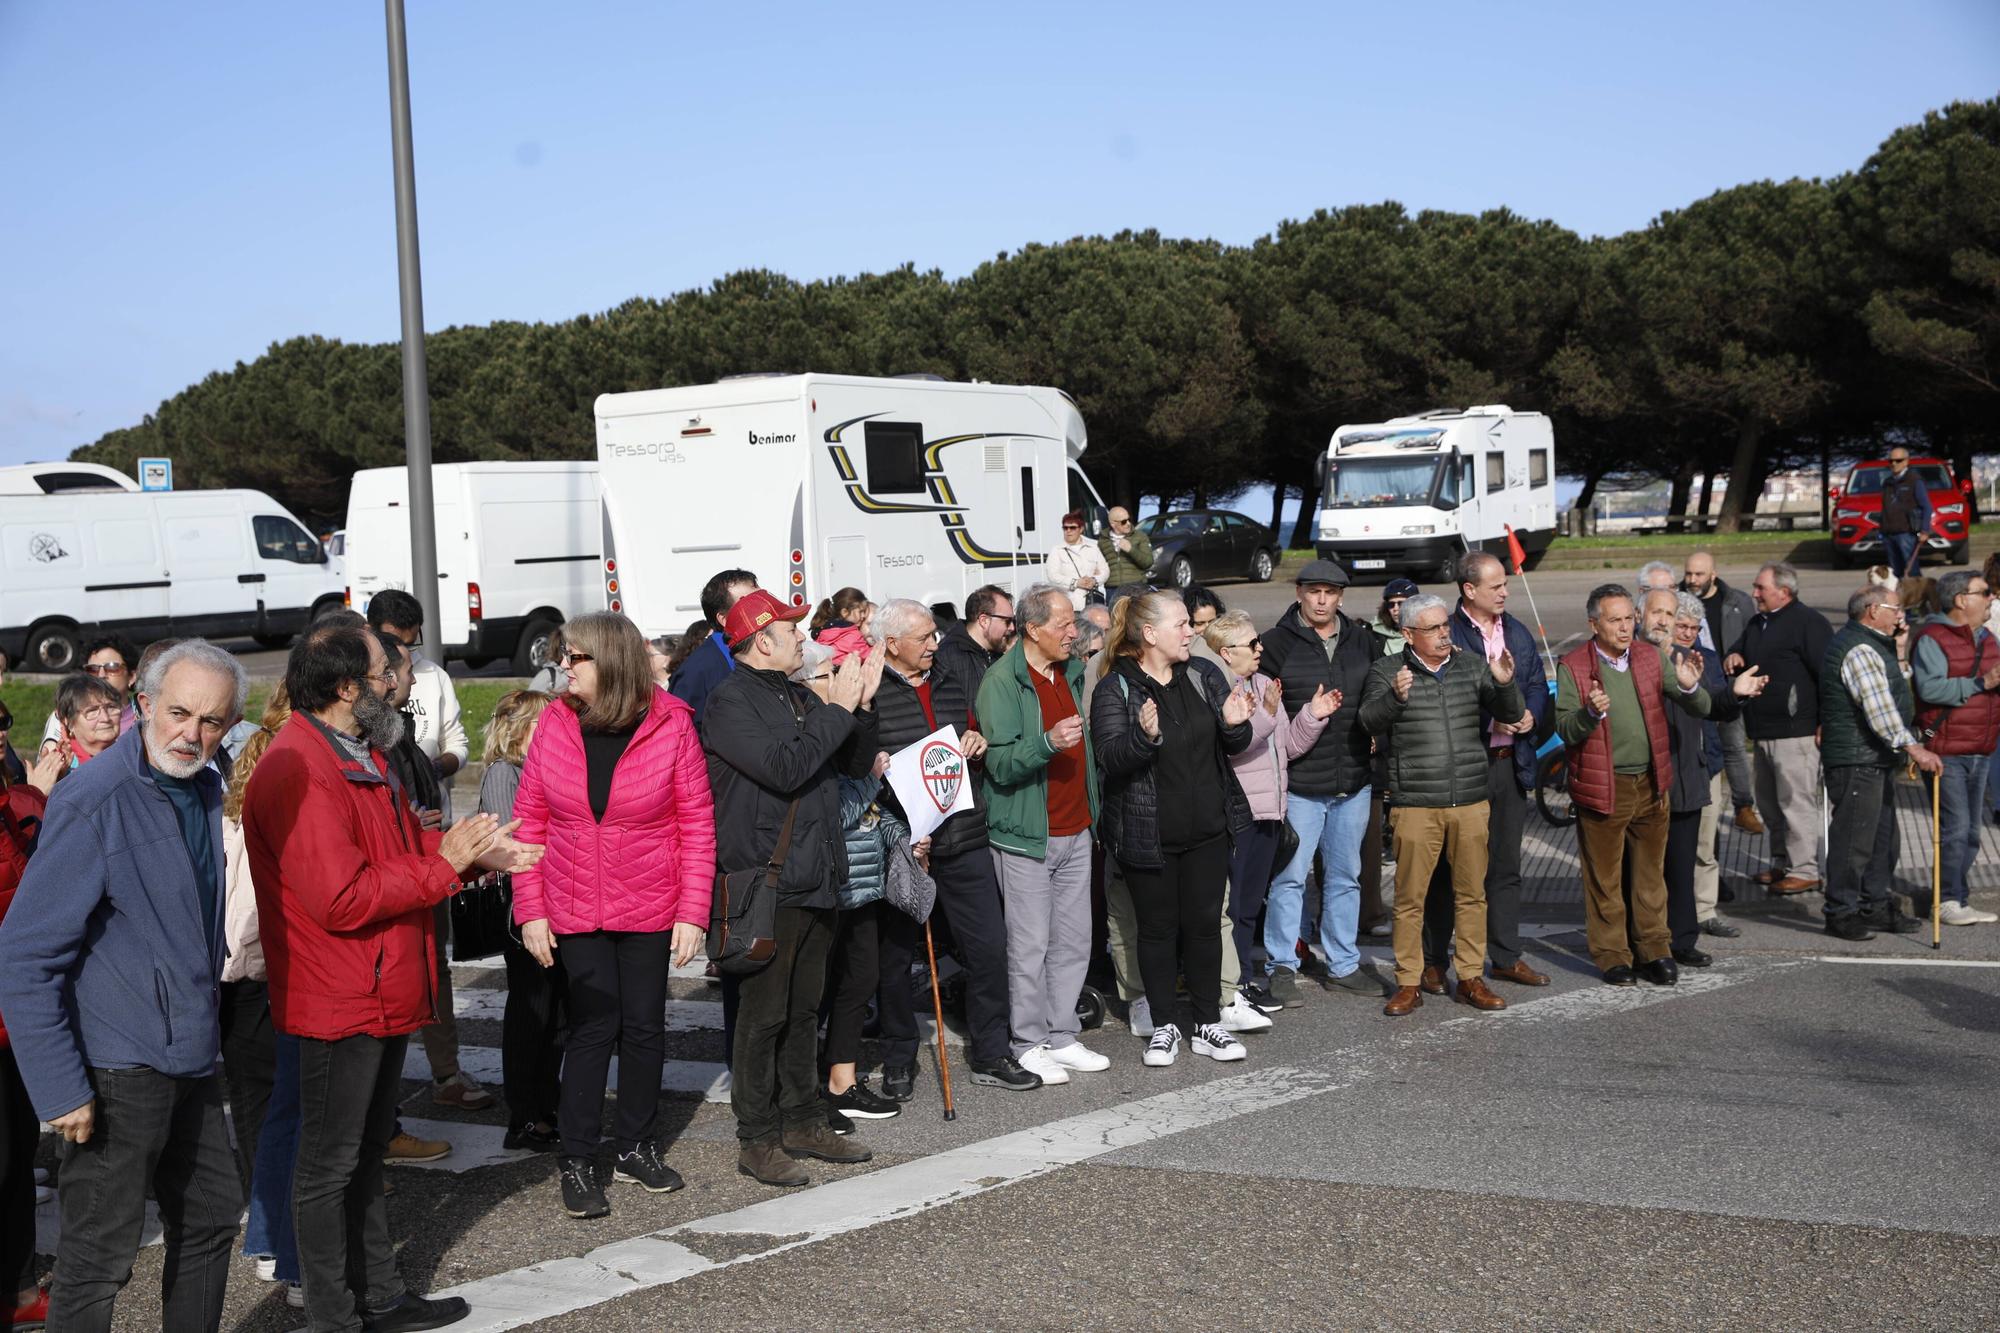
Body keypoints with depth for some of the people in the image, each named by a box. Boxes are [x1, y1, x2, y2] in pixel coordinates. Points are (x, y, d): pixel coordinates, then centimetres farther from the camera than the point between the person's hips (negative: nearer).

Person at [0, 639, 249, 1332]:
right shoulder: (93, 801, -18)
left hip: (190, 1060, 8)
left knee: (212, 1215, 18)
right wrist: (59, 1089, -22)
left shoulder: (205, 791, 7)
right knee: (100, 1255, -1)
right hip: (118, 1067, -8)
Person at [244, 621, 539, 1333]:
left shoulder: (361, 753, 11)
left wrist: (477, 851, 5)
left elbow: (396, 845, 21)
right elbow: (342, 899, -28)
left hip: (382, 992, 10)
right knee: (330, 1165, 3)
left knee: (365, 1155, 20)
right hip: (340, 1001, -10)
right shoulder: (299, 773, -24)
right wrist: (445, 862, -22)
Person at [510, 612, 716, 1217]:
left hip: (649, 910, 0)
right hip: (576, 912, 0)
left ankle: (636, 1147, 25)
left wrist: (693, 914, -9)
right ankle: (577, 1161, 10)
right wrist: (530, 911, -3)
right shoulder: (556, 723, -4)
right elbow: (529, 819, 1)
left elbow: (697, 822, -6)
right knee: (593, 1027, -1)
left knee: (644, 1027, 9)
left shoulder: (671, 723, -9)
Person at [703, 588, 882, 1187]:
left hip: (815, 879, 8)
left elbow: (856, 763, 16)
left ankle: (803, 1122, 25)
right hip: (766, 884, -8)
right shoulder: (729, 701, -10)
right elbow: (784, 768, -22)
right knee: (764, 1013, -3)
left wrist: (861, 704, 0)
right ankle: (757, 1139, 5)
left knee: (804, 1009, 15)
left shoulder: (799, 696, 16)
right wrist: (836, 710, -17)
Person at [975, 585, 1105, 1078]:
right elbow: (1001, 763, -19)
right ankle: (1030, 1046, 8)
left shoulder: (1071, 671, 12)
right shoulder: (1002, 681, -12)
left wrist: (1091, 810, 19)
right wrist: (1047, 742, -35)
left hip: (1075, 831, 7)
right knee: (1030, 946, -2)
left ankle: (1062, 1037, 20)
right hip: (1025, 834, -7)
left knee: (1074, 942, 10)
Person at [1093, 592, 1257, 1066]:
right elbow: (1110, 759, -19)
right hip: (1148, 835, -4)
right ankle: (1164, 1026, 20)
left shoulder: (1204, 677, 4)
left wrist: (1235, 725, -14)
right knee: (1158, 928, 7)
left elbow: (1233, 747, 9)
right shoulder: (1116, 689, -10)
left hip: (1207, 830, 4)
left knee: (1205, 924, 9)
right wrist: (1144, 736, -38)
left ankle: (1207, 1025, 20)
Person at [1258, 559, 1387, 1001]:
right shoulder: (1277, 644, -4)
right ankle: (1281, 966, 8)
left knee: (1346, 877, 14)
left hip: (1354, 781, 5)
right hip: (1299, 782, -5)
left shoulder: (1362, 641, 10)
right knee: (1290, 876, -3)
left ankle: (1343, 964, 24)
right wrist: (1305, 717, -17)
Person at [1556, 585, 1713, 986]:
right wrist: (1591, 713, -31)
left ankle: (1654, 950, 23)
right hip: (1602, 788, -3)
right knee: (1605, 878, 4)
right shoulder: (1573, 666, -6)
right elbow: (1564, 730, -11)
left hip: (1651, 786, 3)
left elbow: (1701, 710, 3)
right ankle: (1613, 956, 16)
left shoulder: (1652, 658, 5)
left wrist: (1689, 687, -20)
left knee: (1651, 874, 12)